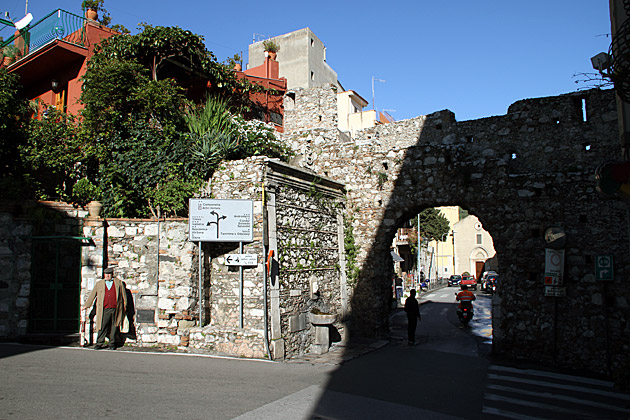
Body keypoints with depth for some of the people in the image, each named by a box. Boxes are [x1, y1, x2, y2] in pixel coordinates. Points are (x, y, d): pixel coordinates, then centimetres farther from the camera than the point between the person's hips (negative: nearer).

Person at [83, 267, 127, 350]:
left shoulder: (119, 283, 10)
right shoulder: (99, 284, 14)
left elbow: (123, 294, 15)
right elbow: (92, 295, 19)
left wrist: (124, 305, 15)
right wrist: (86, 305, 19)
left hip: (115, 309, 0)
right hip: (105, 310, 0)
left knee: (114, 327, 3)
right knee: (103, 326, -5)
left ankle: (112, 344, 14)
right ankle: (99, 343, 6)